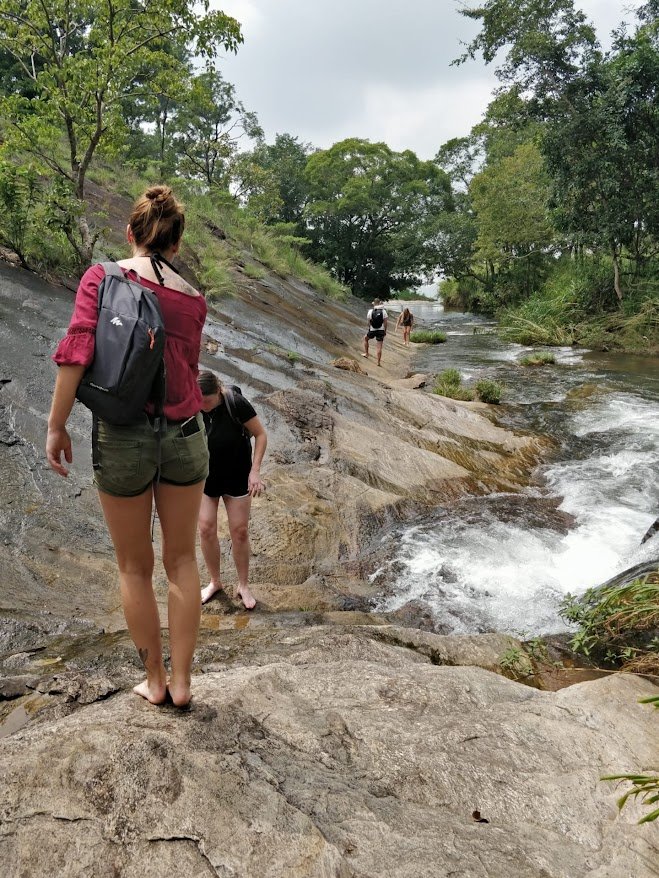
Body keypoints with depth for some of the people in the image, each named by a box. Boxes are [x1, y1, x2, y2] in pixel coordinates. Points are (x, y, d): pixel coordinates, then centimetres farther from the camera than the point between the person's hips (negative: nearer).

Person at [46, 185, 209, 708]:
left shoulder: (102, 277, -3)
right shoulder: (193, 300, 5)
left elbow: (76, 353, -13)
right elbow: (188, 367, 11)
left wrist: (56, 426, -7)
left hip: (121, 436, -2)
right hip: (185, 434, 2)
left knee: (135, 567, 15)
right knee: (182, 559, 15)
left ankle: (155, 681, 27)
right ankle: (182, 681, 21)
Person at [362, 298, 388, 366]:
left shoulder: (370, 311, -6)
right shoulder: (383, 311, -4)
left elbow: (368, 322, -3)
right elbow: (385, 322, -4)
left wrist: (367, 330, 9)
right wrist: (385, 331, 5)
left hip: (372, 330, 0)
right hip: (381, 330, 0)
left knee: (365, 338, 30)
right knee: (379, 346, 2)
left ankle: (366, 353, 30)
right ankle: (378, 361, 0)